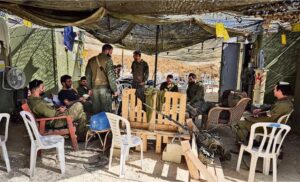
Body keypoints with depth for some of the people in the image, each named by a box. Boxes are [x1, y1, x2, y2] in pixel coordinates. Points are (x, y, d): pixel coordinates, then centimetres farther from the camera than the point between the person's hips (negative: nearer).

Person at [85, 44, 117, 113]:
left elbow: (88, 75, 16)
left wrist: (89, 88, 21)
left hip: (94, 88, 5)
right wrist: (114, 90, -7)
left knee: (96, 111, 11)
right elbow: (111, 75, -11)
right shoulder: (107, 59, -5)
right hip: (105, 88, -5)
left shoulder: (91, 60, 13)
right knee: (106, 110, 1)